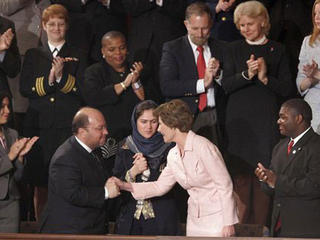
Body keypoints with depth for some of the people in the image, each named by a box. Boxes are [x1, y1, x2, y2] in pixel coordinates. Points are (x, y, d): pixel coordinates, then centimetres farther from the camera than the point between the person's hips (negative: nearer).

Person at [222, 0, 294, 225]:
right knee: (240, 174, -2)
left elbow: (287, 88, 2)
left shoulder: (277, 50, 6)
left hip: (267, 120, -1)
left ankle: (260, 226, 1)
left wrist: (265, 78, -13)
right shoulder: (236, 49, 10)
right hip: (239, 119, 1)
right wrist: (247, 74, -15)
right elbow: (226, 85, 1)